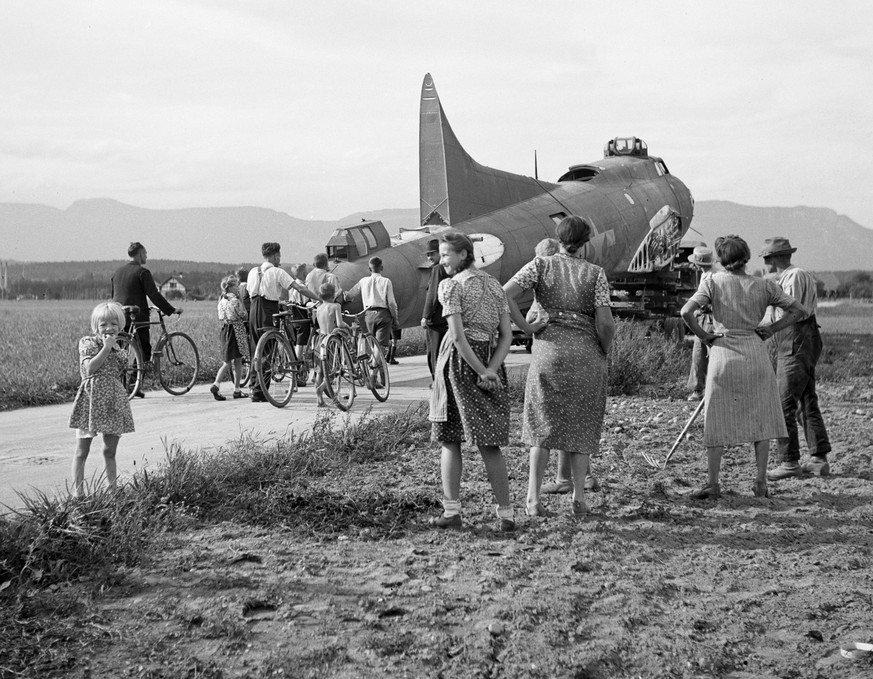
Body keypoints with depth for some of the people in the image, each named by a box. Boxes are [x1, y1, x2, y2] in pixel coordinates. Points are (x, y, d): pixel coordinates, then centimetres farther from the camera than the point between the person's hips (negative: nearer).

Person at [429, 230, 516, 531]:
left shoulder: (451, 286, -5)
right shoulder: (494, 285, 12)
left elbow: (457, 336, -15)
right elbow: (506, 335, 4)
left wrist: (480, 371, -12)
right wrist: (490, 369, -6)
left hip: (458, 360, -5)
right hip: (490, 358, 5)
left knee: (449, 439, 7)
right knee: (489, 443, 6)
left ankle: (452, 509, 2)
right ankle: (506, 513, 0)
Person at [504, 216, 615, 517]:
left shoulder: (541, 265, 0)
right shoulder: (595, 273, -2)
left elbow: (504, 295, -12)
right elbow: (605, 322, -10)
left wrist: (526, 327, -4)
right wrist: (604, 351, 7)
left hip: (548, 349, 1)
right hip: (587, 353, -1)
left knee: (544, 423, 11)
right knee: (582, 426, 13)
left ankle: (533, 496, 3)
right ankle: (579, 496, 9)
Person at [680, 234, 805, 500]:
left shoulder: (713, 282, -4)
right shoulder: (764, 286, 2)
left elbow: (686, 312, -15)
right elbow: (798, 310, 6)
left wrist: (703, 335, -1)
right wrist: (771, 329, 9)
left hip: (723, 353, -1)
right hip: (755, 353, 2)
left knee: (718, 420, 7)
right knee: (760, 417, 11)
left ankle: (713, 483, 9)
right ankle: (761, 483, 12)